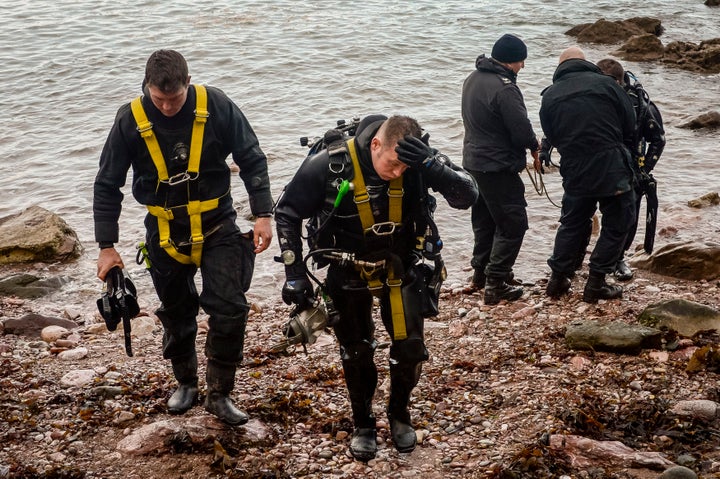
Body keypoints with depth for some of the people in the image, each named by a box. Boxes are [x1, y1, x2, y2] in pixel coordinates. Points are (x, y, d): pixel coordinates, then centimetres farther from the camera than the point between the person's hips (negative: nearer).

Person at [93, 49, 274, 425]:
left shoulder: (216, 106, -15)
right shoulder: (131, 120, -14)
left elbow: (252, 160, -4)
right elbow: (107, 185, -5)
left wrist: (262, 215, -9)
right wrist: (107, 246, -5)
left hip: (217, 225, -1)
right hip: (165, 232, 1)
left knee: (229, 309, -10)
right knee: (177, 314, 14)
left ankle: (220, 394, 7)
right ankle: (186, 383, 37)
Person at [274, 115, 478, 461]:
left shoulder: (417, 164, -22)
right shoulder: (329, 165, -26)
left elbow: (466, 196, -29)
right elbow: (287, 212, -13)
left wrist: (431, 164, -45)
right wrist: (294, 272, -13)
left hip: (401, 268, 1)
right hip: (349, 273, -1)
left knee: (410, 348, 1)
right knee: (356, 353, 10)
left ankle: (399, 414, 28)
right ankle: (363, 423, 32)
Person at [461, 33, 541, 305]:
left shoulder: (473, 79, 8)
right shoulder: (503, 87, -22)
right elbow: (522, 130, -22)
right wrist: (534, 146, 1)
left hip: (474, 162, 10)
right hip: (498, 167, -9)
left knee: (484, 219, 21)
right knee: (513, 223, -2)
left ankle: (480, 272, 31)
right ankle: (496, 283, -3)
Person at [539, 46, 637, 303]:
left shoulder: (549, 96, 5)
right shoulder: (605, 83, -4)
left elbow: (551, 137, 9)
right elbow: (630, 123, 1)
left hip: (574, 173, 4)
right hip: (612, 169, -4)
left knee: (572, 224, 20)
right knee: (616, 224, 9)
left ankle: (558, 279, 22)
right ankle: (596, 283, 8)